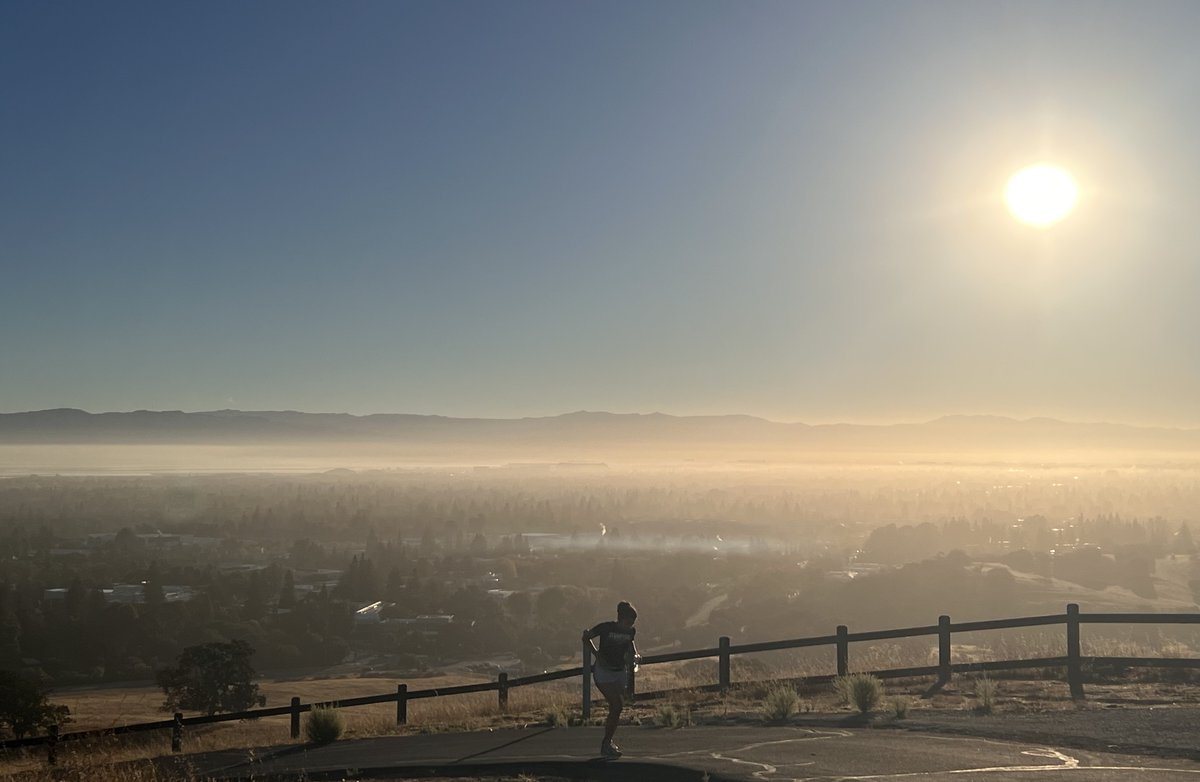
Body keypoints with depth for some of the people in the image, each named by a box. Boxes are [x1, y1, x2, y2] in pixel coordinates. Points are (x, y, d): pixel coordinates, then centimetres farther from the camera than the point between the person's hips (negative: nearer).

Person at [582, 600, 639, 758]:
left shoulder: (630, 632, -2)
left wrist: (635, 654, 3)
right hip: (604, 671, -6)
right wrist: (596, 653, -11)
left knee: (617, 707, 5)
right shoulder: (606, 627, -17)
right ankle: (606, 744, -7)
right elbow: (586, 637, -4)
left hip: (620, 671, 6)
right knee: (616, 705, -17)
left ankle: (607, 743, 22)